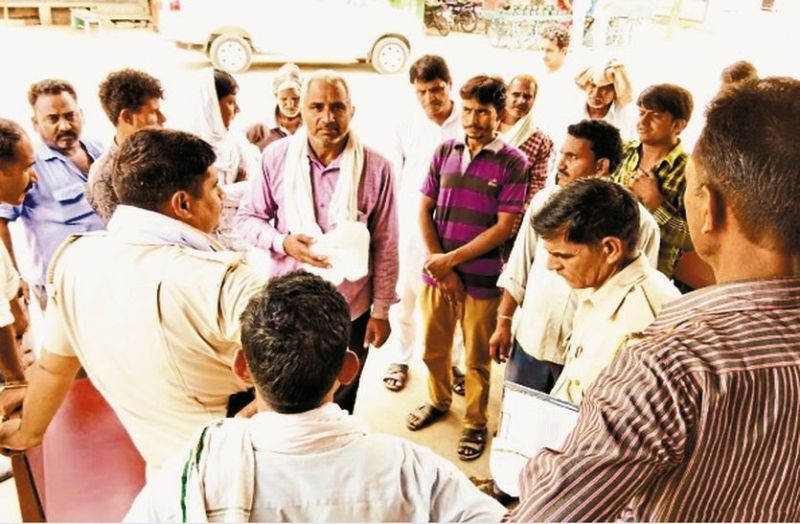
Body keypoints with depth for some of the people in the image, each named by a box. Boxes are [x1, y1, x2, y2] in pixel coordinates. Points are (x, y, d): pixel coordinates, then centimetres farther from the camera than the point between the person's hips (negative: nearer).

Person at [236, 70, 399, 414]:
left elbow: (385, 247, -4)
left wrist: (381, 310, -1)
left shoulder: (376, 168, -11)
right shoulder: (277, 157, -7)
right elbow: (247, 218, 3)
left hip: (350, 310, -1)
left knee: (340, 406, 20)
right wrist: (283, 242, -18)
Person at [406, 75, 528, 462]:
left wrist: (452, 259, -13)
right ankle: (439, 401, 43)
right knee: (434, 349, 18)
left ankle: (476, 422, 32)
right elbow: (425, 211, 3)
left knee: (477, 358, 11)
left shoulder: (512, 162, -8)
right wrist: (439, 267, -6)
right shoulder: (445, 152, 3)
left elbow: (505, 227, -12)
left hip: (482, 278, -3)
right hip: (437, 271, 4)